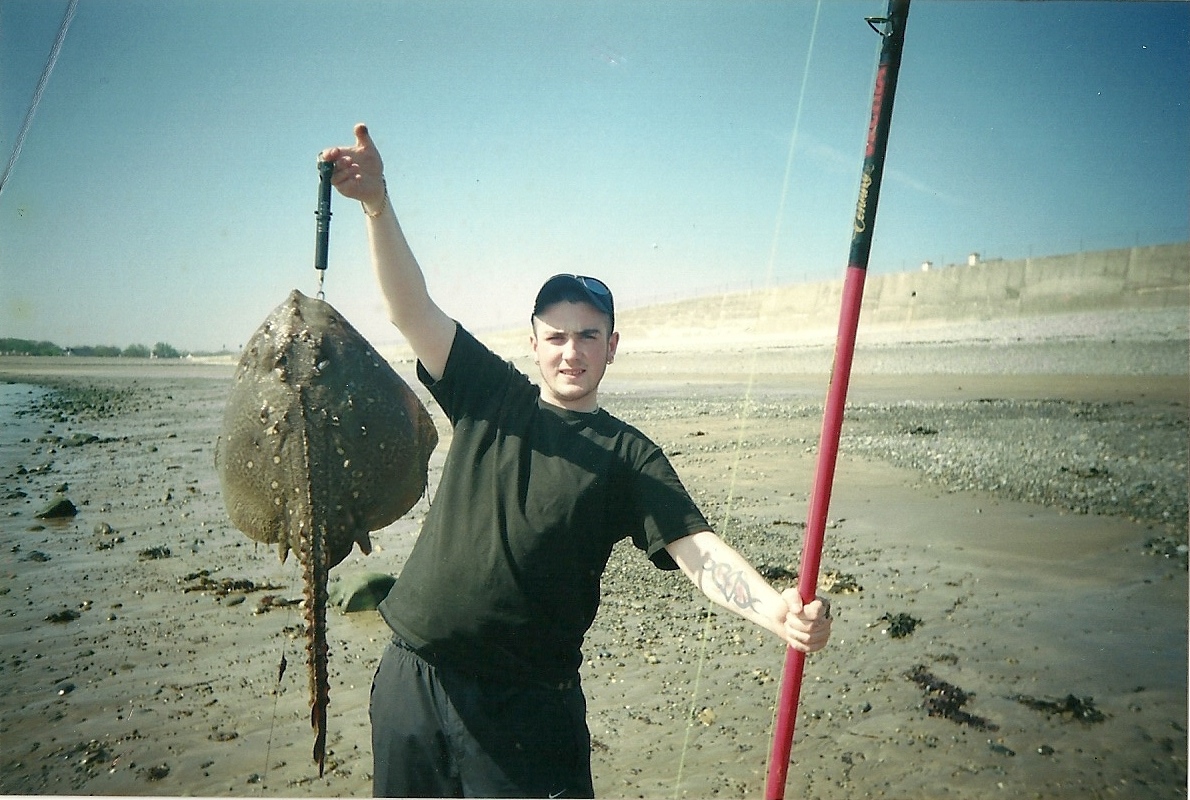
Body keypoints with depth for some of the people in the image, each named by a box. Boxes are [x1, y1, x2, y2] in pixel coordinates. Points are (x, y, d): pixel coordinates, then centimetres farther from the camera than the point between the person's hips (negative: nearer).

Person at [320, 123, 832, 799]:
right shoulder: (490, 397, 3)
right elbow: (413, 310, -5)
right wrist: (377, 204, -17)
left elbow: (699, 551, -14)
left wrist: (781, 612, -32)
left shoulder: (630, 456, -3)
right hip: (410, 678, 3)